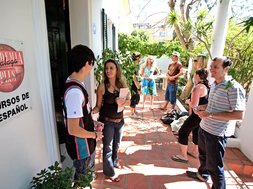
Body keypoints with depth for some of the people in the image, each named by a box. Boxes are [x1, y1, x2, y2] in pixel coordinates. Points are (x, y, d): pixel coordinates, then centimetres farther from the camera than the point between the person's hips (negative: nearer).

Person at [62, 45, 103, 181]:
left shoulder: (75, 83, -1)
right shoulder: (75, 91, -32)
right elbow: (73, 129, -30)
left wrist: (93, 123, 8)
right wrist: (95, 135, -16)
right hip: (80, 147, -8)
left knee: (88, 172, 31)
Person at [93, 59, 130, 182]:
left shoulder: (122, 84, -4)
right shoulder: (102, 86, -15)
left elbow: (128, 102, -1)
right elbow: (98, 106, -11)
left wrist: (122, 102, -22)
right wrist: (91, 112, -30)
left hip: (120, 120, 4)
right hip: (107, 121, -4)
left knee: (116, 144, 23)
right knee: (108, 147, 10)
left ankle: (114, 162, 51)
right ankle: (109, 172, 32)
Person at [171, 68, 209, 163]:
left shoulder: (197, 88, -22)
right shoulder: (206, 87, 6)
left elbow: (194, 105, -27)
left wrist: (188, 101, -7)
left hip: (197, 115, -9)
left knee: (183, 132, 1)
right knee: (196, 131, 25)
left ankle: (183, 156, 8)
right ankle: (195, 152, 41)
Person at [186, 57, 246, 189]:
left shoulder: (234, 88, -20)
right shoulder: (214, 84, 5)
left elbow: (239, 115, -23)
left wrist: (210, 114, -26)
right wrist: (200, 109, 0)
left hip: (216, 134, -8)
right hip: (203, 128, 8)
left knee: (214, 166, 8)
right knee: (203, 155, 29)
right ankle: (202, 174, 54)